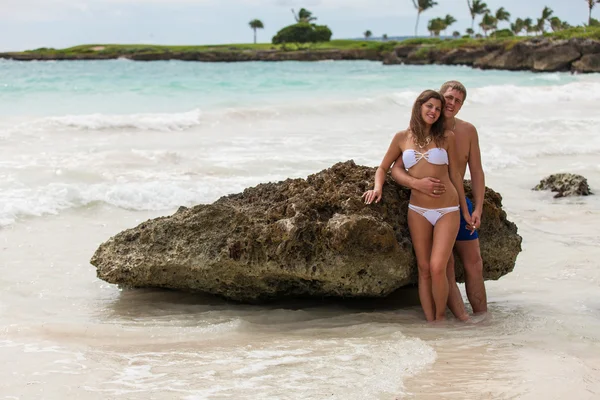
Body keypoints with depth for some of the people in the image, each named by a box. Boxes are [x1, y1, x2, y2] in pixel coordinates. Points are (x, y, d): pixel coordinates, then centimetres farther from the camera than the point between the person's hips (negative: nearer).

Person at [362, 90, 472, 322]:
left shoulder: (446, 137, 2)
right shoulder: (403, 138, 5)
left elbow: (455, 174, 8)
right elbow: (384, 167, 14)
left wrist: (465, 210, 11)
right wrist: (377, 188, -6)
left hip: (447, 211, -2)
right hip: (418, 211, 2)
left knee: (437, 268, -13)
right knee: (424, 269, 3)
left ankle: (440, 317, 7)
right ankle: (430, 321, 10)